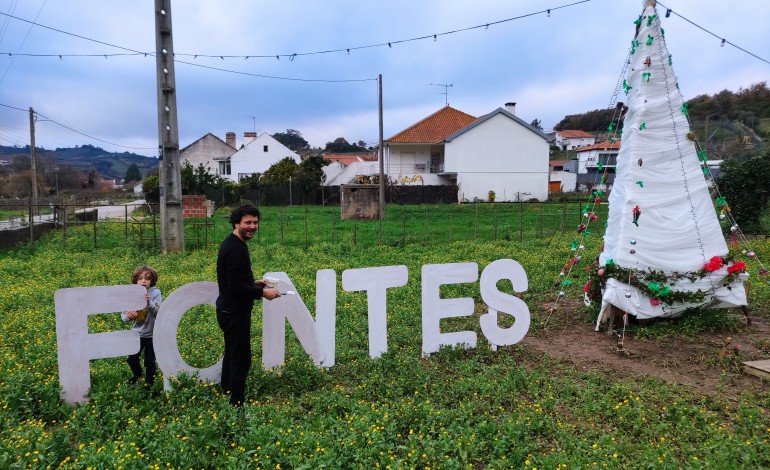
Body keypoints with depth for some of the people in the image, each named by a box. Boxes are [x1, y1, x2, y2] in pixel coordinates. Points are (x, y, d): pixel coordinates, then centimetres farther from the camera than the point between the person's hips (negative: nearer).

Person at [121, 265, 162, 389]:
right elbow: (123, 316, -6)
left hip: (152, 335, -3)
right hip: (137, 334, 4)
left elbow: (158, 314, -27)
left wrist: (149, 303, -41)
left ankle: (149, 382, 29)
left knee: (149, 361, 3)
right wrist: (128, 316, -28)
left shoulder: (155, 293, -17)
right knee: (131, 359, 15)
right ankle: (138, 375, 45)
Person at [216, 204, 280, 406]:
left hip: (229, 310, 11)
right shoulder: (236, 249, -22)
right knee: (241, 359, -3)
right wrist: (262, 293, -18)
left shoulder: (231, 244, 10)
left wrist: (254, 283, 13)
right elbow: (236, 288, -26)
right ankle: (237, 404, 4)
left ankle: (226, 394, 36)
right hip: (235, 313, -11)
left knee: (231, 355, 22)